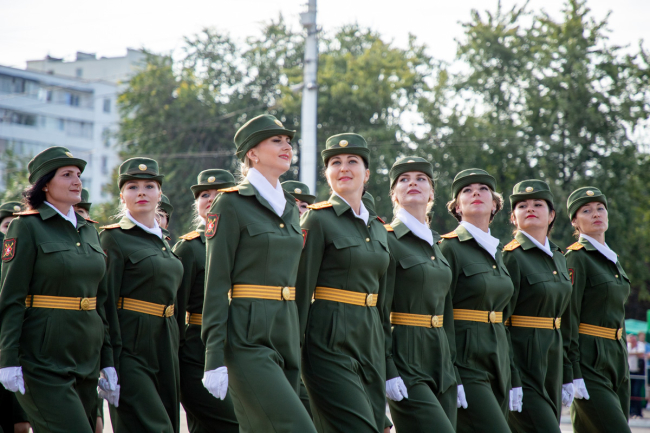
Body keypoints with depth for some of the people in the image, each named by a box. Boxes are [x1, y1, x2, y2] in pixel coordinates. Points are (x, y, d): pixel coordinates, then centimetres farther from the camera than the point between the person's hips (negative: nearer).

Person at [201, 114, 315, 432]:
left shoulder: (289, 207, 17)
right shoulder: (231, 204, -5)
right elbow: (215, 284, -9)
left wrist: (299, 349, 19)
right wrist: (215, 360, -15)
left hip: (286, 334, 8)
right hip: (248, 337, -8)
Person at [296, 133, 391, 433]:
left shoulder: (378, 228, 16)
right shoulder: (319, 220, -4)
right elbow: (301, 289, -8)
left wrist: (388, 363, 19)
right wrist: (293, 352, -12)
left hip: (370, 341, 7)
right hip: (330, 341, -7)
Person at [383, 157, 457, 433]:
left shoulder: (437, 247, 17)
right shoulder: (388, 241, -5)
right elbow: (378, 313, -11)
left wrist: (453, 372, 15)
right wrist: (388, 373, -18)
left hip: (440, 360, 7)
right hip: (406, 363, -7)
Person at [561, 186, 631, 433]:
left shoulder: (611, 259, 17)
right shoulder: (576, 259, -8)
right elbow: (567, 317, -14)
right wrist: (573, 375, -19)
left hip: (616, 361, 8)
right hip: (590, 363, -8)